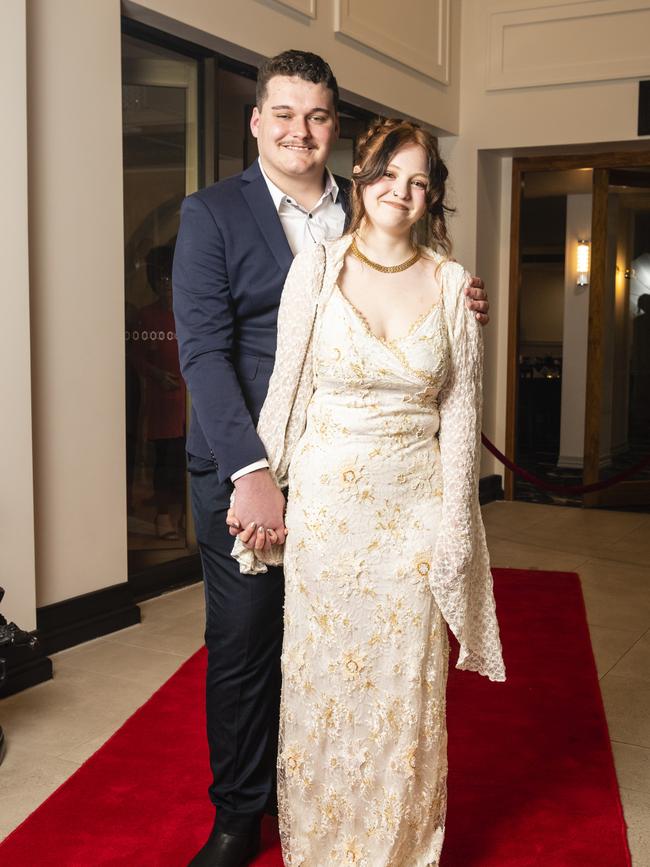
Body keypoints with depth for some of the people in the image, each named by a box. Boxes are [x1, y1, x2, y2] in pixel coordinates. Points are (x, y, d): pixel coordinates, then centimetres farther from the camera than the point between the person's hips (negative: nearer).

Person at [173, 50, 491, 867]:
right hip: (243, 468, -3)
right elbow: (203, 350, -12)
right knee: (242, 644, 7)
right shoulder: (212, 213, -3)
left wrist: (454, 309, -5)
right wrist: (250, 470, -21)